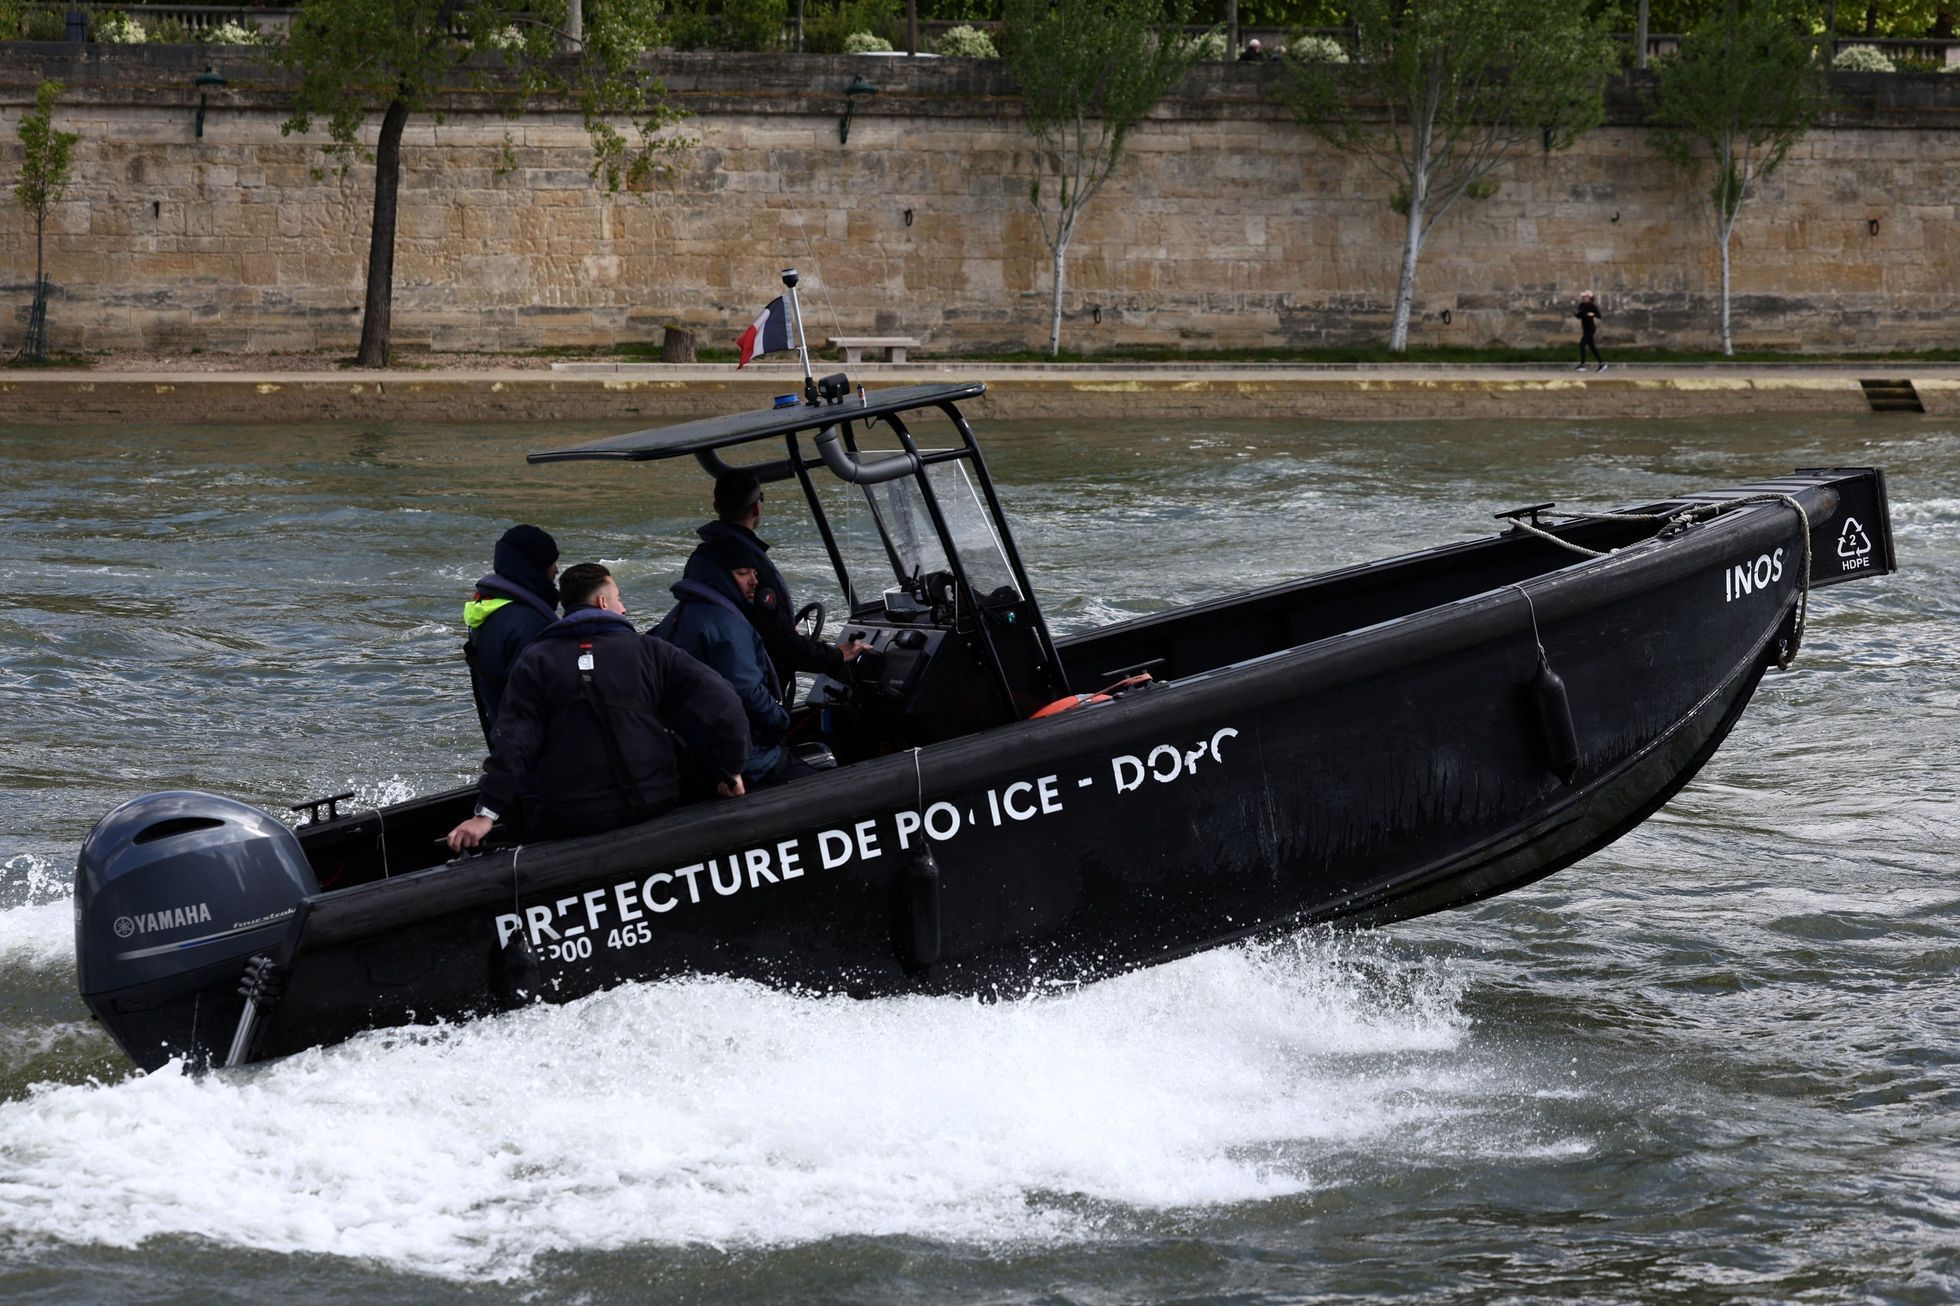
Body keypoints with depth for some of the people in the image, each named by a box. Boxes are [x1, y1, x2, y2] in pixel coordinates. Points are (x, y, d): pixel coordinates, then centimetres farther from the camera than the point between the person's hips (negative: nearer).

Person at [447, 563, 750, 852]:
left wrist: (487, 813, -8)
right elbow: (721, 705, -3)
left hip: (568, 820, -1)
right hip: (654, 808, 1)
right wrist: (730, 771, 9)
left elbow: (513, 741, -7)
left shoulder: (534, 661, 2)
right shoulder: (649, 651, 3)